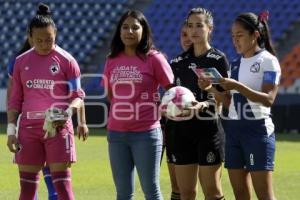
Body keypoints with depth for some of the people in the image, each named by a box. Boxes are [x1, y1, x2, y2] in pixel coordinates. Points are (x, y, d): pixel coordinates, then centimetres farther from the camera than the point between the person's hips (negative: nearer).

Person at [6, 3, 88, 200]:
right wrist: (11, 130, 4)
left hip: (58, 127, -3)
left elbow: (78, 95, -1)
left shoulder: (66, 60, -2)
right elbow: (15, 100, 13)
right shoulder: (21, 62, 8)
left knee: (62, 184, -6)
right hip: (28, 128, 3)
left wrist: (68, 112, -22)